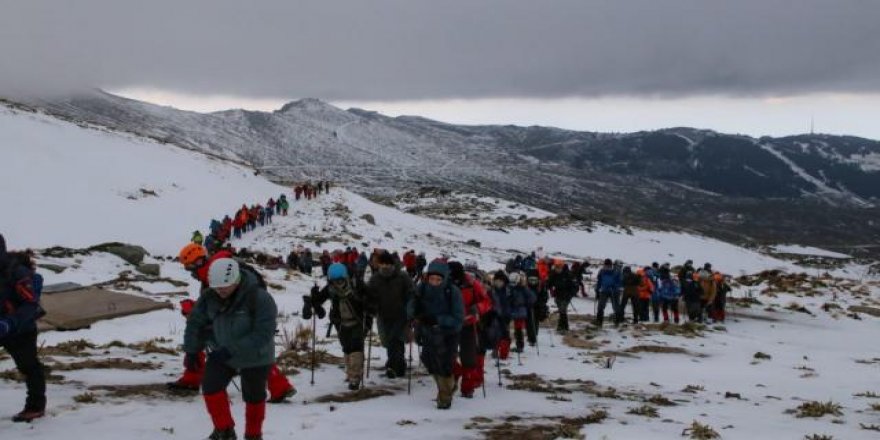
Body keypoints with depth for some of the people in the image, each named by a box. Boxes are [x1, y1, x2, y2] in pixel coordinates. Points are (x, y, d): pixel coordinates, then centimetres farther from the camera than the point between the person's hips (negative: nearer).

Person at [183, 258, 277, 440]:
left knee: (253, 397, 11)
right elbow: (196, 322, 2)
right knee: (210, 386, -11)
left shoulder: (260, 298, -30)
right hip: (221, 354, 4)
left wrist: (230, 350, -35)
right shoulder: (209, 296, -14)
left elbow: (263, 334, -32)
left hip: (255, 358, -4)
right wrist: (192, 350, -4)